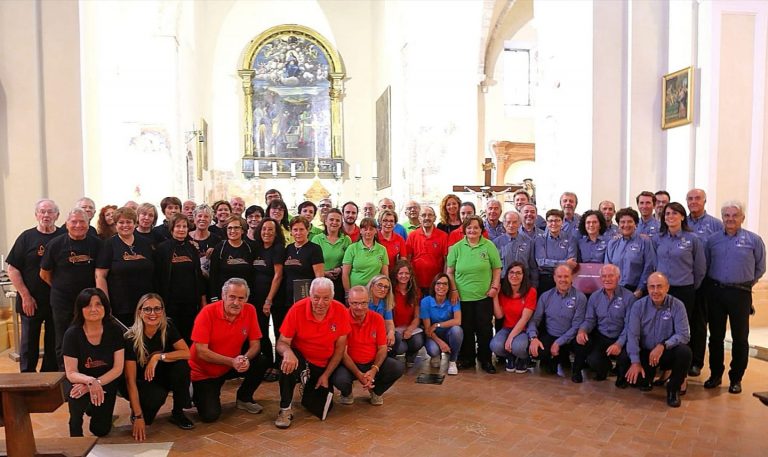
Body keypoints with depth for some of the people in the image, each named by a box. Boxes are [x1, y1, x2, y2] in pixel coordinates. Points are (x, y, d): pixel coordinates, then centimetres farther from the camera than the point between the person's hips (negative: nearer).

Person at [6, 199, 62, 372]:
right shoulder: (27, 237, 0)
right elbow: (12, 269, -1)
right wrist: (25, 296, -8)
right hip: (31, 302, -1)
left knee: (54, 345, 8)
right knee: (29, 344, 8)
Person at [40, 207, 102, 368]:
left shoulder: (96, 244, -1)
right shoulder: (55, 244, -5)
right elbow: (44, 274, 5)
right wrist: (61, 287, 7)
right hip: (62, 301, -1)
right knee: (63, 342, 8)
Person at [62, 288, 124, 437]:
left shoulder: (114, 331, -14)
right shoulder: (72, 334, -18)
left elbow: (118, 368, -13)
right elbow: (71, 373, -19)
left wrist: (97, 383, -28)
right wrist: (90, 381, -39)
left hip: (107, 382, 2)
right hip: (80, 381, -2)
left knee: (101, 430, 1)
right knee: (77, 395, -36)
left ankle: (93, 409, 36)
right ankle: (76, 433, -3)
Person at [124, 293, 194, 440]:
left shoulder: (168, 327, -13)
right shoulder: (131, 339, -22)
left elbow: (186, 353, -20)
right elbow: (131, 380, -23)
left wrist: (158, 357, -31)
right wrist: (138, 417, -27)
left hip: (164, 378, 3)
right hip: (142, 383, -3)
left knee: (182, 365, -27)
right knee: (157, 395, -35)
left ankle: (178, 413, -8)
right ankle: (137, 411, 2)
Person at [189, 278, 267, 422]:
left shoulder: (249, 310, -12)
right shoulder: (208, 312, -22)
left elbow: (255, 344, -8)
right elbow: (201, 351, -23)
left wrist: (246, 358, -30)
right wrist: (232, 361, -31)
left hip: (231, 366, 4)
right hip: (204, 371, -3)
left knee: (261, 363, -21)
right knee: (210, 415, -17)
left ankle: (244, 398, 8)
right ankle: (196, 392, 18)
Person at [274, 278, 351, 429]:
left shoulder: (341, 312, -16)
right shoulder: (297, 309, -20)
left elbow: (340, 348, -6)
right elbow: (282, 343, -15)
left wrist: (326, 375, -7)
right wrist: (288, 352, -40)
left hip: (325, 365, 2)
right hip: (301, 359, -2)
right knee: (288, 363, -36)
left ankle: (311, 389, 30)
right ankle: (285, 409, -15)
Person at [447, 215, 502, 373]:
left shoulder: (489, 246, 0)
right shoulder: (457, 247, 3)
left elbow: (497, 269, 5)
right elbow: (450, 271, 7)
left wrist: (494, 287, -4)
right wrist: (453, 290, 0)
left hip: (484, 296, -1)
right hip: (462, 296, 1)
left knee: (484, 329, 3)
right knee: (466, 329, 8)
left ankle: (485, 360, 19)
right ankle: (467, 359, 24)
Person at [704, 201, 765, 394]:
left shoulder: (754, 240, -1)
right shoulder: (713, 239, 5)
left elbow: (759, 268, 6)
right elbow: (705, 266, 12)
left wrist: (745, 284, 8)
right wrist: (715, 283, 9)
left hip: (740, 293, -2)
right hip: (715, 292, 2)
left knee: (740, 337, 5)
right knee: (715, 335, 9)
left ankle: (736, 378, 17)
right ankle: (715, 374, 21)